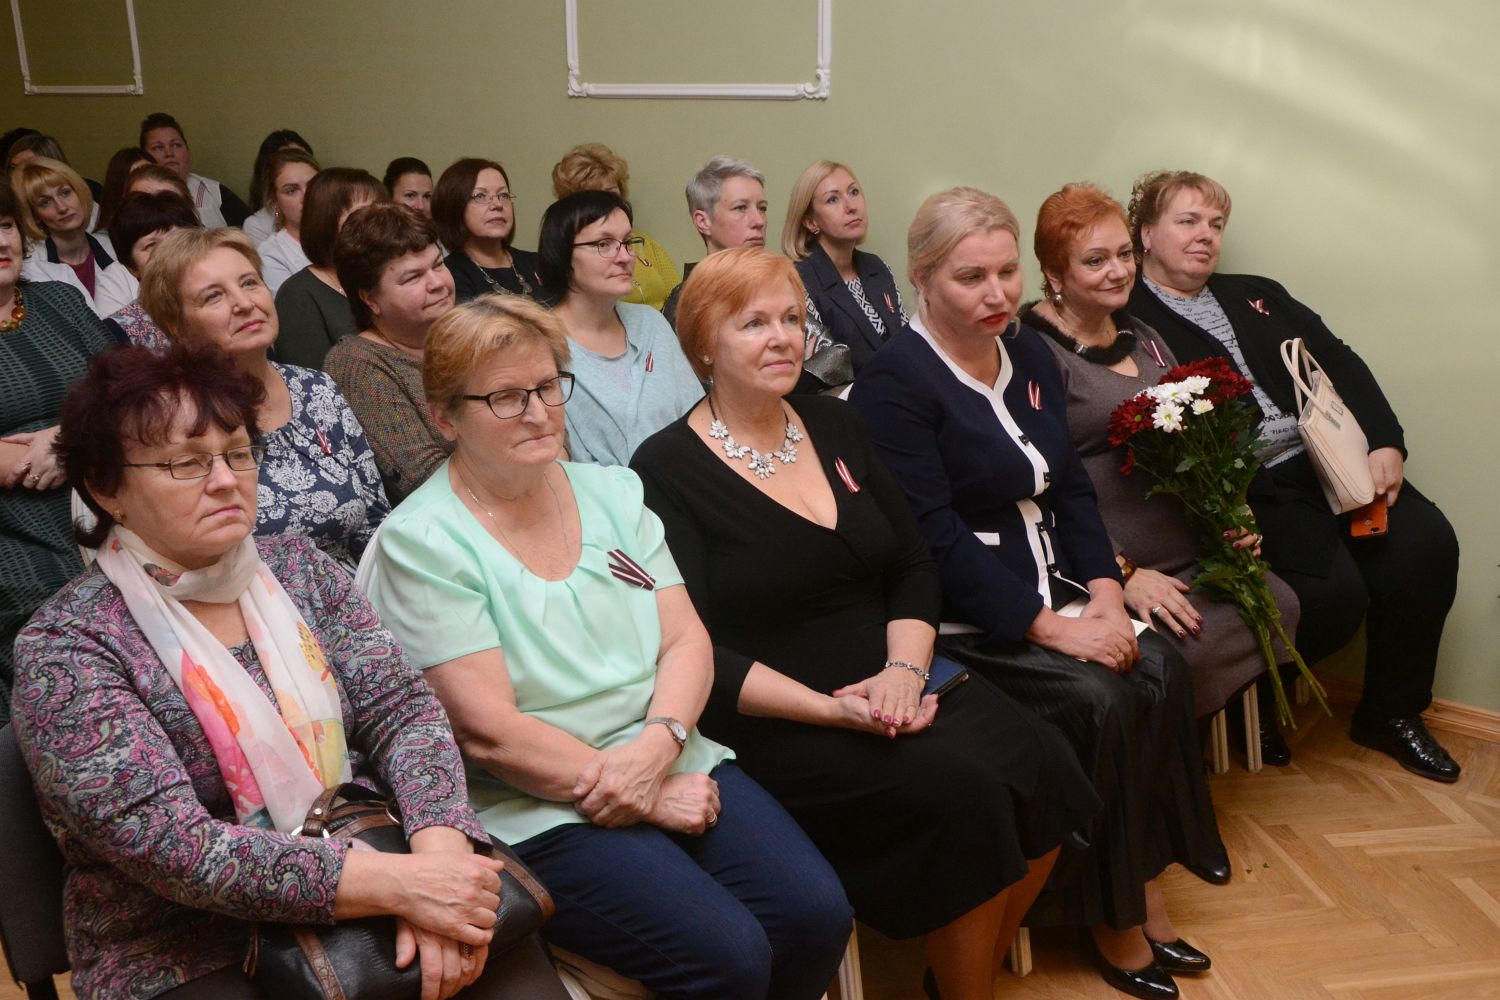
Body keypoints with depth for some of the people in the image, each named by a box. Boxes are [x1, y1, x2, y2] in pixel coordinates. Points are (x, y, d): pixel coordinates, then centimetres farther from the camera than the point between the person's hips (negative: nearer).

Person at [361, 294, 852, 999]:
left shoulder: (611, 492, 10)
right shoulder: (422, 543, -8)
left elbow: (686, 640, 5)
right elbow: (489, 732, -14)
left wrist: (657, 745, -16)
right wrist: (649, 800, -14)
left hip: (670, 761, 6)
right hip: (535, 809, -5)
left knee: (817, 914, -12)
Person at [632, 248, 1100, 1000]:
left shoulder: (836, 425, 11)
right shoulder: (667, 470, -8)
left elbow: (913, 566, 10)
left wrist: (904, 669, -9)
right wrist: (830, 710, -21)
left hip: (890, 691, 6)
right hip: (772, 727, -6)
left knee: (1043, 764, -15)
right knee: (962, 792, -25)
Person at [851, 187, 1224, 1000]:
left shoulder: (1031, 356, 10)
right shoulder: (896, 380, -14)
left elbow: (1072, 487, 11)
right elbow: (936, 537, -20)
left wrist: (1105, 591, -6)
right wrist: (1050, 627, -21)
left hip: (1054, 589, 7)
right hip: (962, 620, -7)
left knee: (1160, 673, -14)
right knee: (1099, 703, -23)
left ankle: (1143, 891, 1)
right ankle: (1110, 921, -2)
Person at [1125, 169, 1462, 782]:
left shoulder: (1257, 294, 22)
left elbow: (1340, 364, 15)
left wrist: (1386, 443, 0)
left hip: (1330, 458, 7)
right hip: (1251, 493, -7)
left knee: (1428, 544, -12)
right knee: (1336, 590, -25)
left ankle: (1391, 713, 8)